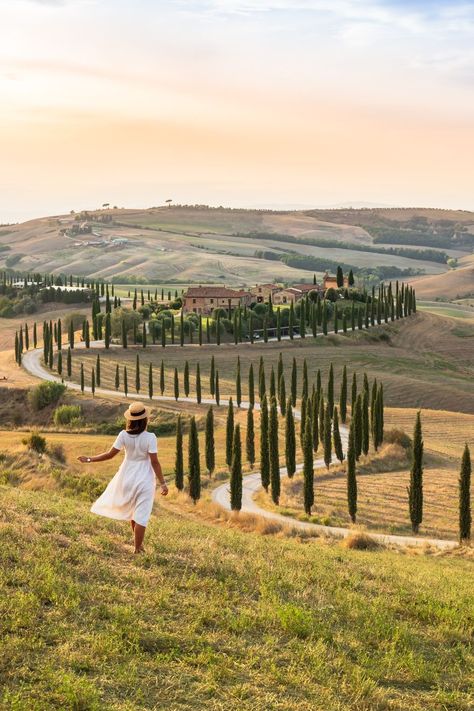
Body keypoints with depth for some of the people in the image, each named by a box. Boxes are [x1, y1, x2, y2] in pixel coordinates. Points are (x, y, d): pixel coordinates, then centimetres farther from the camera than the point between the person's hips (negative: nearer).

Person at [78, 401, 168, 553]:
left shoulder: (124, 435, -10)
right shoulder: (150, 437, -18)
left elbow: (110, 454, -7)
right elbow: (154, 462, -18)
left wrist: (89, 459, 6)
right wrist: (163, 483, -11)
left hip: (127, 476, 4)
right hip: (144, 479, -4)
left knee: (132, 509, 26)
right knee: (141, 516, 4)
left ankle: (138, 541, 39)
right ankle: (138, 549, 10)